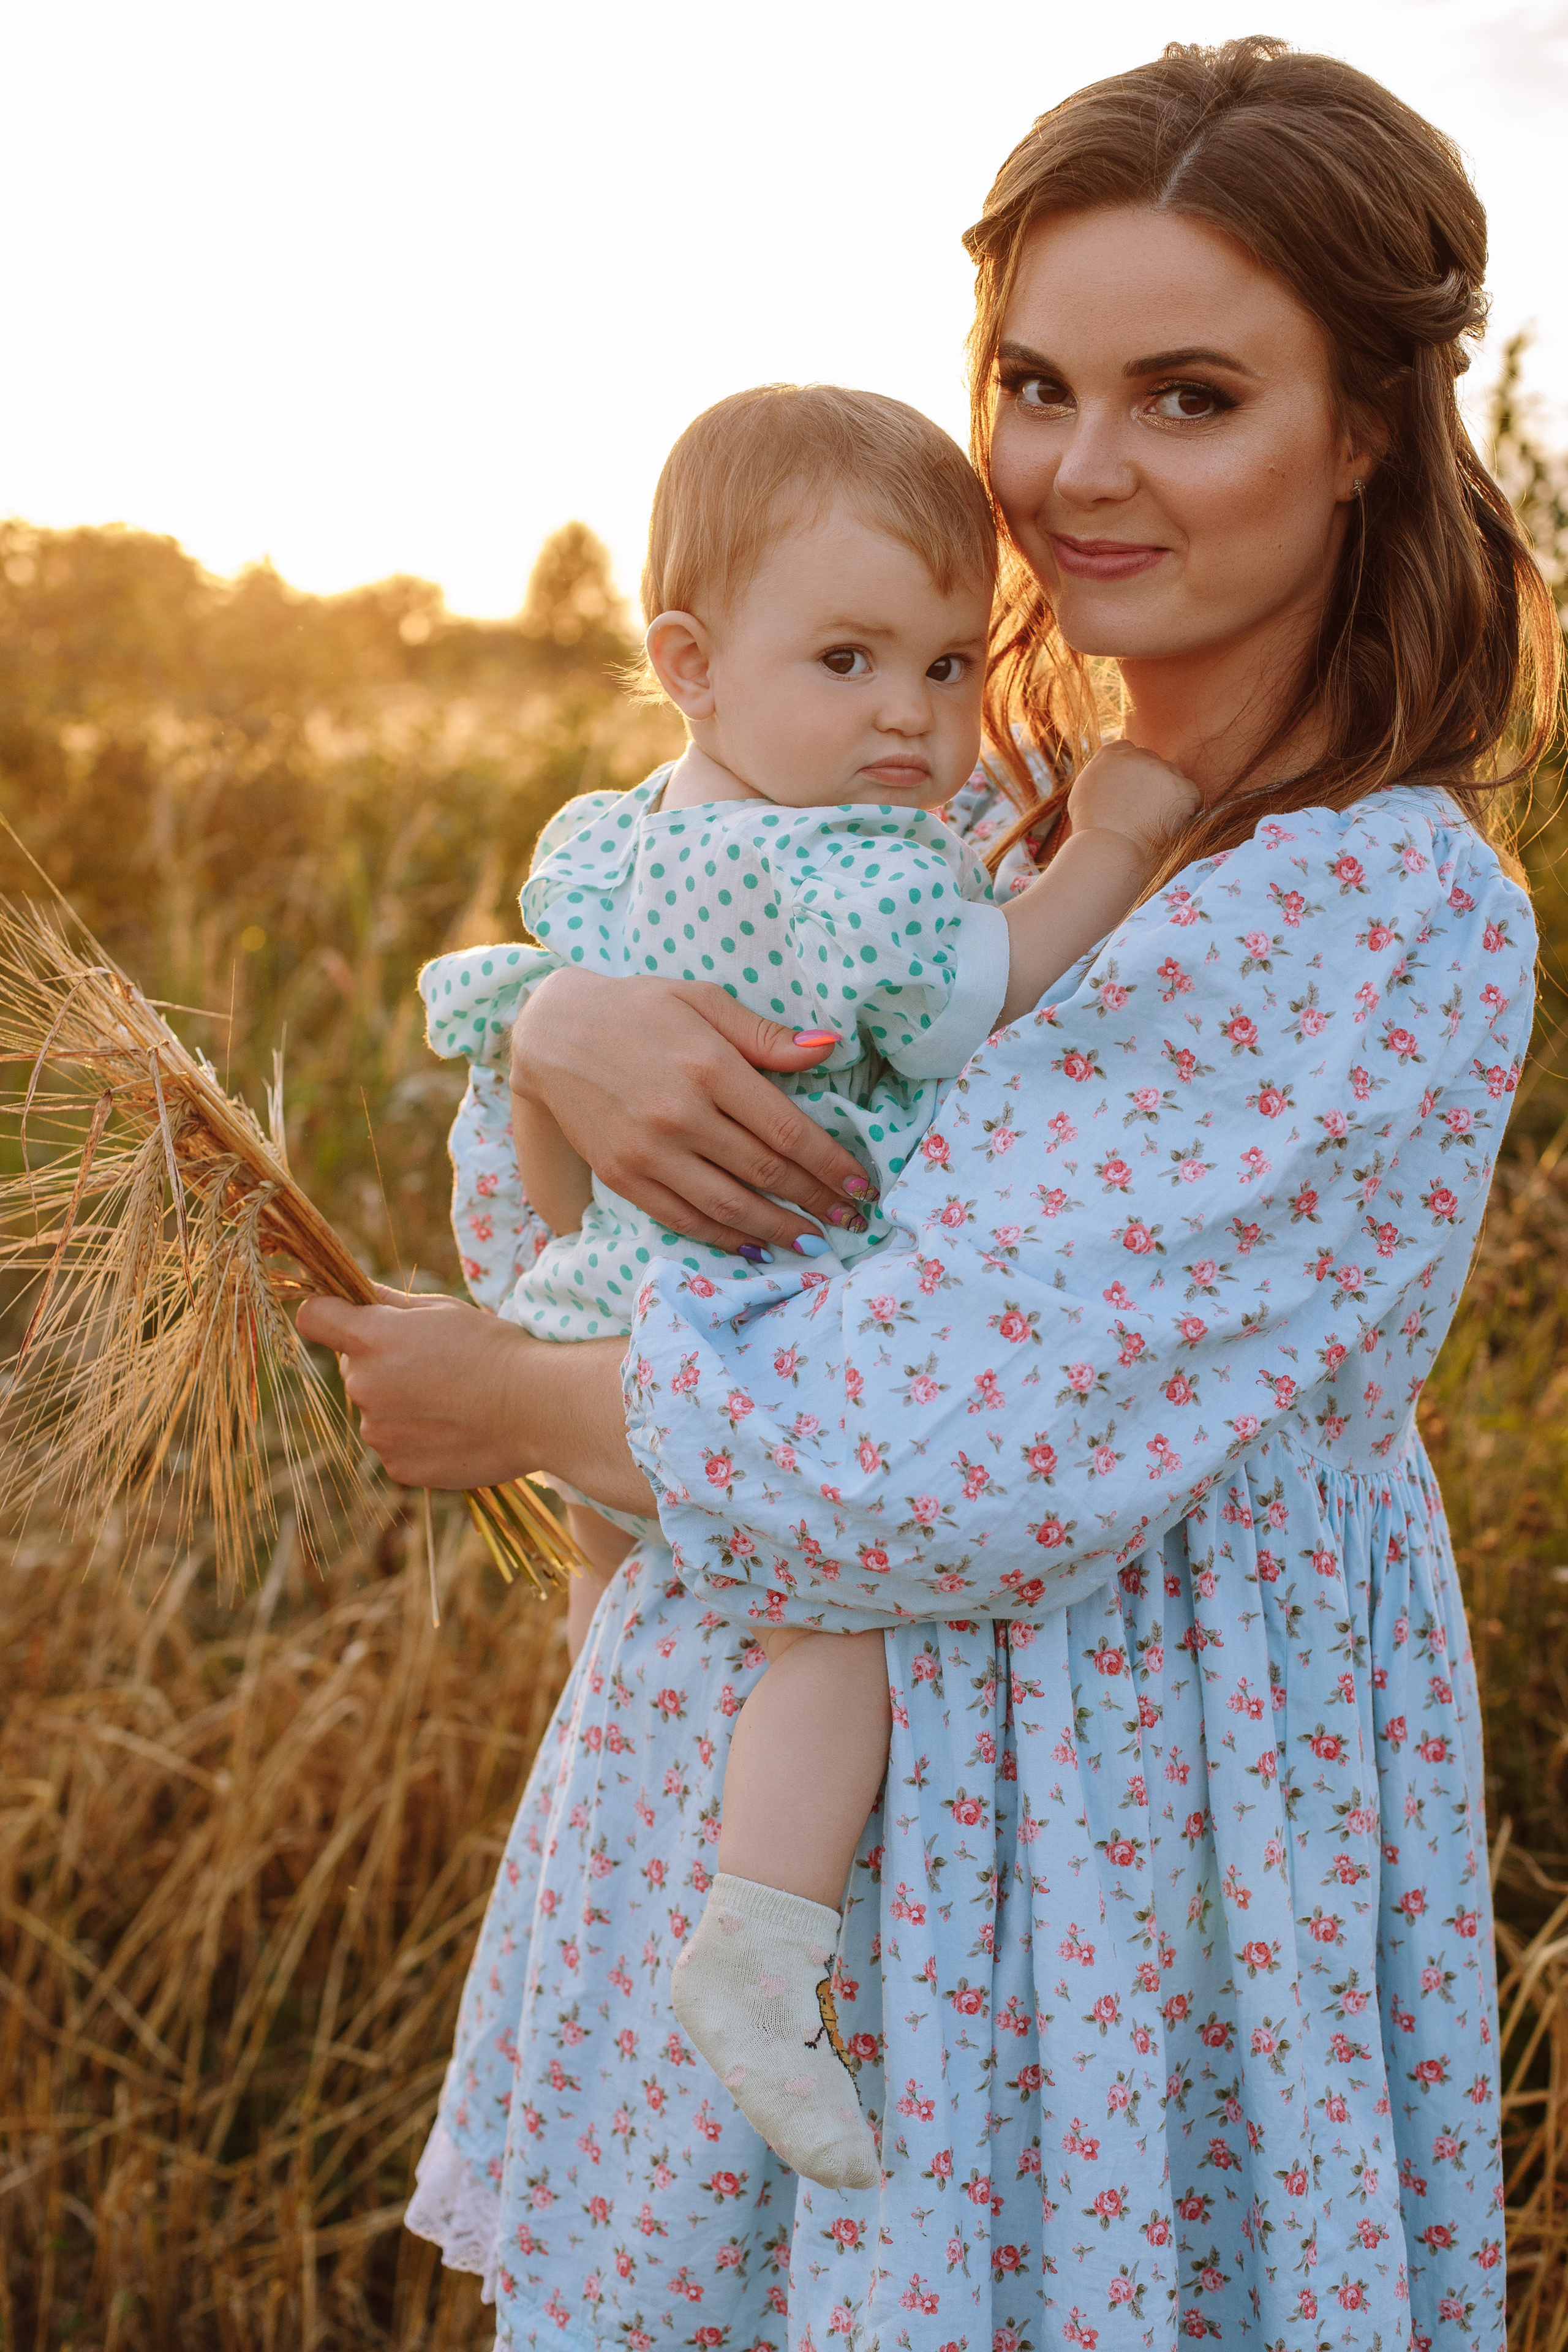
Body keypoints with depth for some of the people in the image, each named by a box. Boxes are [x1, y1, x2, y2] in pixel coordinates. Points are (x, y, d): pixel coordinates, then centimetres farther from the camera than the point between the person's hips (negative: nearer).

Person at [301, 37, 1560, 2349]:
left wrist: (518, 1402, -12)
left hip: (1108, 1820, -7)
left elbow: (961, 1462, -25)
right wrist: (572, 1026, -15)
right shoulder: (1016, 833, 4)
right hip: (817, 1747, 7)